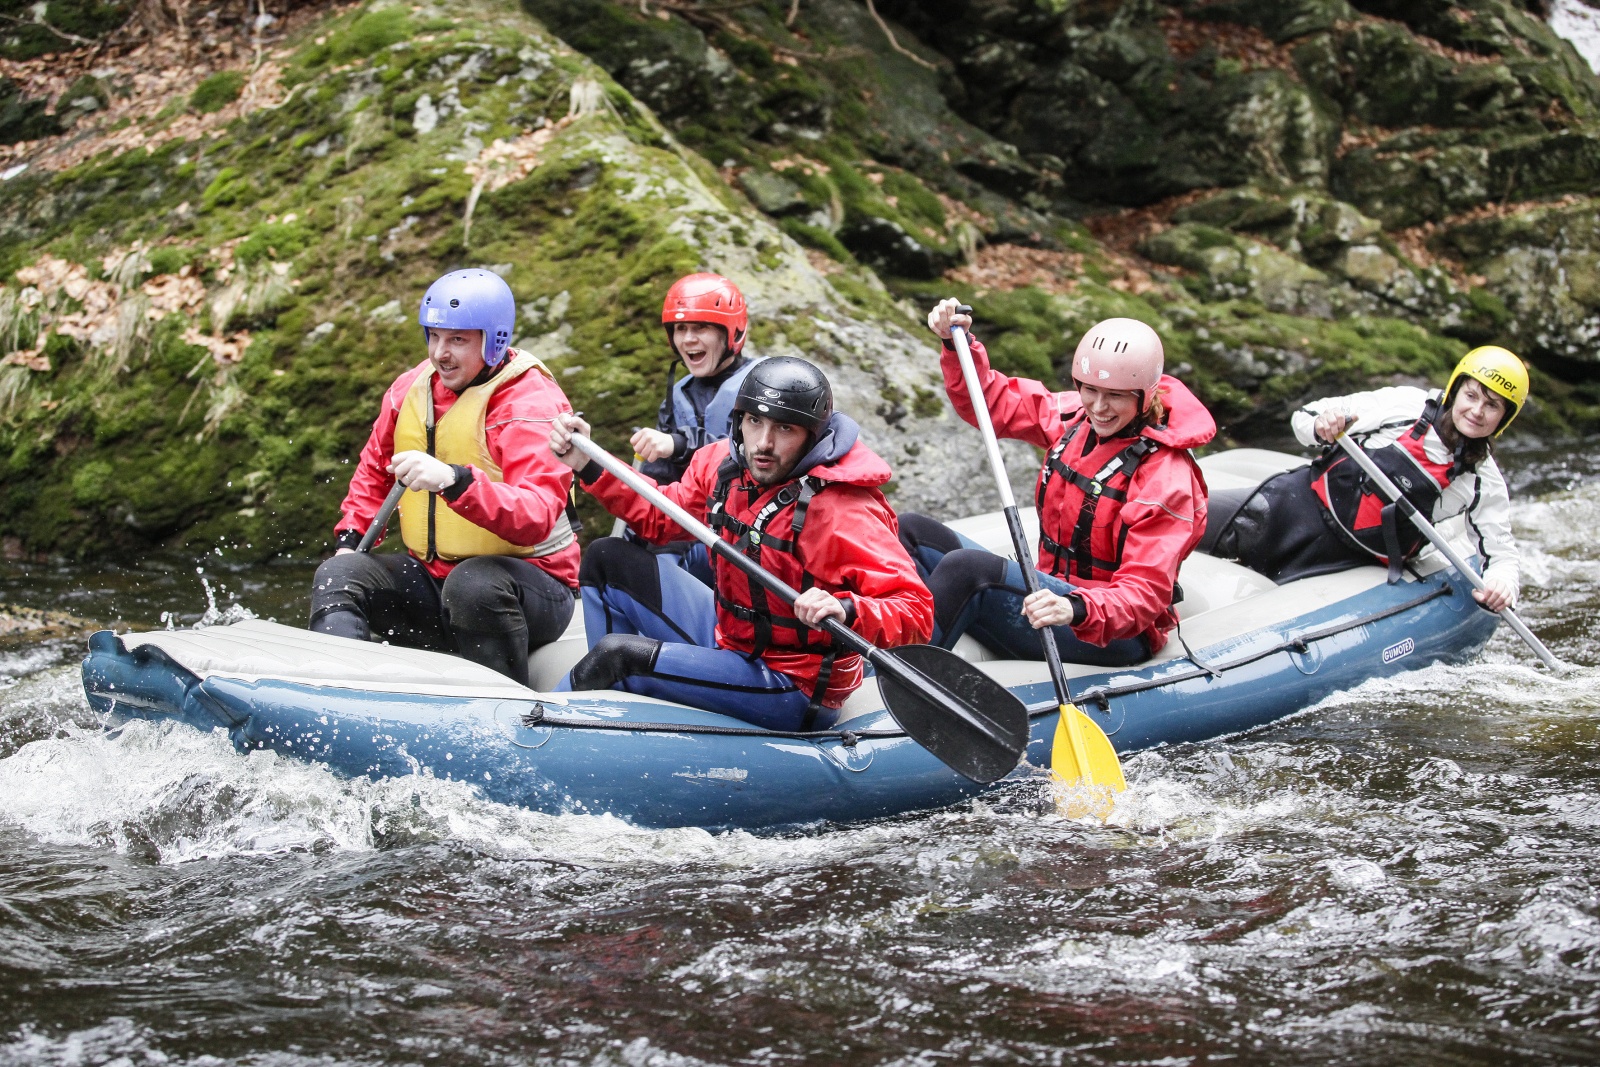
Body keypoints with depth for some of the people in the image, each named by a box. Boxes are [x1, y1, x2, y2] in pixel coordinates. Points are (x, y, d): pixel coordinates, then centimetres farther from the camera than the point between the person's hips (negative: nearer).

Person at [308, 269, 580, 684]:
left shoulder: (532, 403, -16)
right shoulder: (411, 388, 5)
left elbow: (535, 518, -32)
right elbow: (374, 468, 25)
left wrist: (454, 480, -46)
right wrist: (350, 538, 10)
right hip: (431, 576, 7)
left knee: (474, 582, -38)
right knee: (338, 575, -14)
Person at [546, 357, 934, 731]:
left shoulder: (845, 512, -26)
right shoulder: (723, 463, -4)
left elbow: (916, 612, -29)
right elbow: (660, 516, 16)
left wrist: (847, 611, -47)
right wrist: (588, 464, 5)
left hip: (793, 694, -8)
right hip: (728, 642, 8)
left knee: (617, 652, -24)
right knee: (611, 559, 12)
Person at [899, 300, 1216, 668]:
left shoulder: (1166, 478, -20)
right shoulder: (1076, 417, 2)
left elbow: (1144, 595, -27)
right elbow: (994, 403, 17)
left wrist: (1077, 609, -46)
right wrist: (959, 345, 0)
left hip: (1114, 637, -9)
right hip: (1056, 592, 9)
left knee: (966, 567, -31)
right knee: (912, 532, -1)